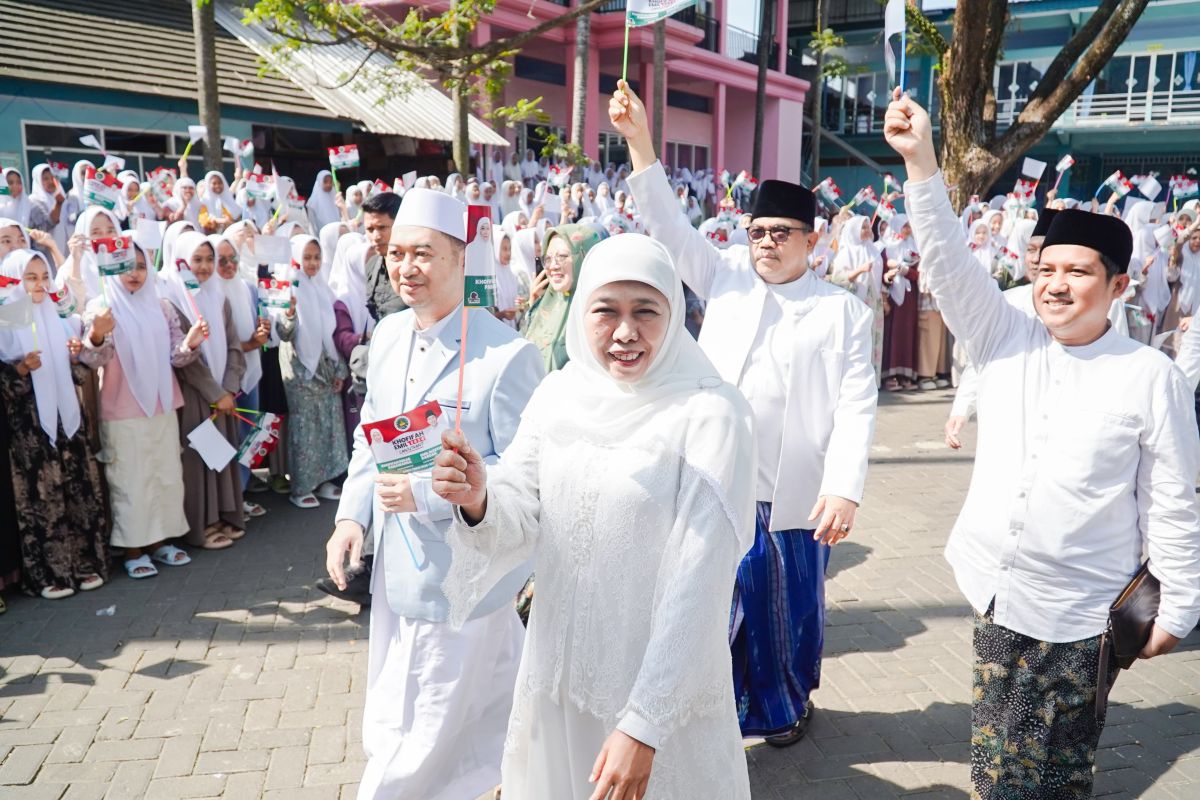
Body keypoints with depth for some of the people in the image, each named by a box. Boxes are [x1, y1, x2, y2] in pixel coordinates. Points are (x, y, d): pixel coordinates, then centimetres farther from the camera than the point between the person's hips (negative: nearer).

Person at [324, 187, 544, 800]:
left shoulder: (506, 354, -21)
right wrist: (351, 515, 2)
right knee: (389, 732, 25)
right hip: (396, 568, 7)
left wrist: (426, 495, -23)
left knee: (435, 746, 11)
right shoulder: (387, 335, 3)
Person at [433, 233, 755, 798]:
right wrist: (479, 501, -23)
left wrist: (644, 725, -19)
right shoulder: (557, 395, -3)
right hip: (556, 672, 5)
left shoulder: (711, 414, -17)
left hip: (664, 688, -4)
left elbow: (699, 577, -19)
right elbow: (523, 519, -1)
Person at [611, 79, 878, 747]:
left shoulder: (845, 311, 1)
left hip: (795, 494, -1)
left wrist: (844, 490, -16)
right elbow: (671, 227, 0)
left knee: (791, 606, 13)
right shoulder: (727, 277, 8)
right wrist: (640, 141, -10)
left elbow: (856, 407, -5)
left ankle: (789, 703, 38)